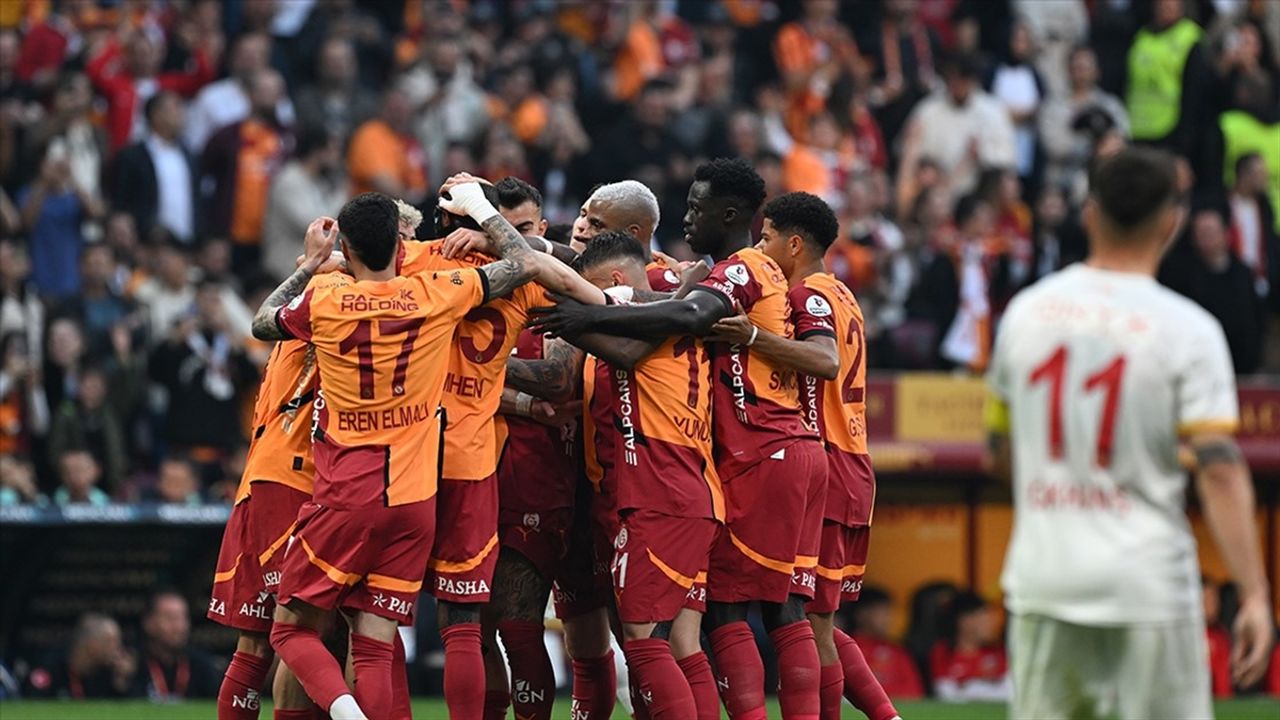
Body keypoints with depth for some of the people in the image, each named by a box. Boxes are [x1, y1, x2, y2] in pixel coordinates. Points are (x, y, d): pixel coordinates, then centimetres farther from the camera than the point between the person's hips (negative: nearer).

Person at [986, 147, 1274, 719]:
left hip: (1042, 574, 4)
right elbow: (1220, 469, -16)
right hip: (1147, 582, -4)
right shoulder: (1186, 329, -9)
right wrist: (1253, 594, -16)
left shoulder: (1025, 311, 5)